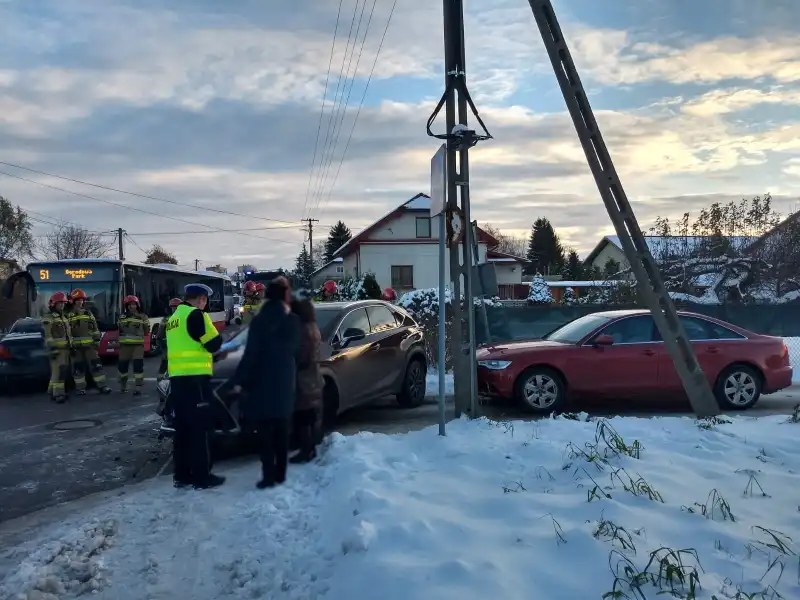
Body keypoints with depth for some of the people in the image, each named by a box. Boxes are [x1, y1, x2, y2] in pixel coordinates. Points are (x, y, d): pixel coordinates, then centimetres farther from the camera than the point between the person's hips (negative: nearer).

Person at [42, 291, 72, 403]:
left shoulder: (64, 317, 20)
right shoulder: (48, 318, -7)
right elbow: (48, 336, -14)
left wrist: (71, 347, 20)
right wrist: (52, 349, -21)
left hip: (65, 348, 8)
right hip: (56, 349, -8)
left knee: (63, 371, 8)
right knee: (58, 371, -12)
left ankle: (53, 392, 16)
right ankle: (58, 394, -13)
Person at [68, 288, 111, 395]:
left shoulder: (88, 313, 12)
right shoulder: (69, 315, 2)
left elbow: (95, 328, 12)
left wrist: (97, 341, 7)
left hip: (89, 345, 2)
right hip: (76, 346, -2)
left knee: (96, 365, -1)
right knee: (78, 368, 4)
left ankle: (101, 386, 2)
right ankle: (80, 388, 13)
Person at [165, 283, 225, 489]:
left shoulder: (174, 318, 19)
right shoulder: (195, 315, -9)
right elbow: (214, 343, -9)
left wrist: (206, 355, 23)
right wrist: (215, 335, 11)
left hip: (177, 378, 9)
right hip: (194, 378, -9)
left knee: (182, 428, 12)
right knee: (198, 428, -4)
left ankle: (181, 475, 17)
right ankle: (201, 476, -1)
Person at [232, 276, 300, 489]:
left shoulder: (260, 321, -11)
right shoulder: (293, 321, 1)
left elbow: (250, 354, -13)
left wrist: (239, 380, -7)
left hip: (263, 382, -4)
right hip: (286, 381, 4)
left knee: (265, 431, 0)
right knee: (282, 430, 12)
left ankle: (269, 476, -1)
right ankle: (280, 474, 17)